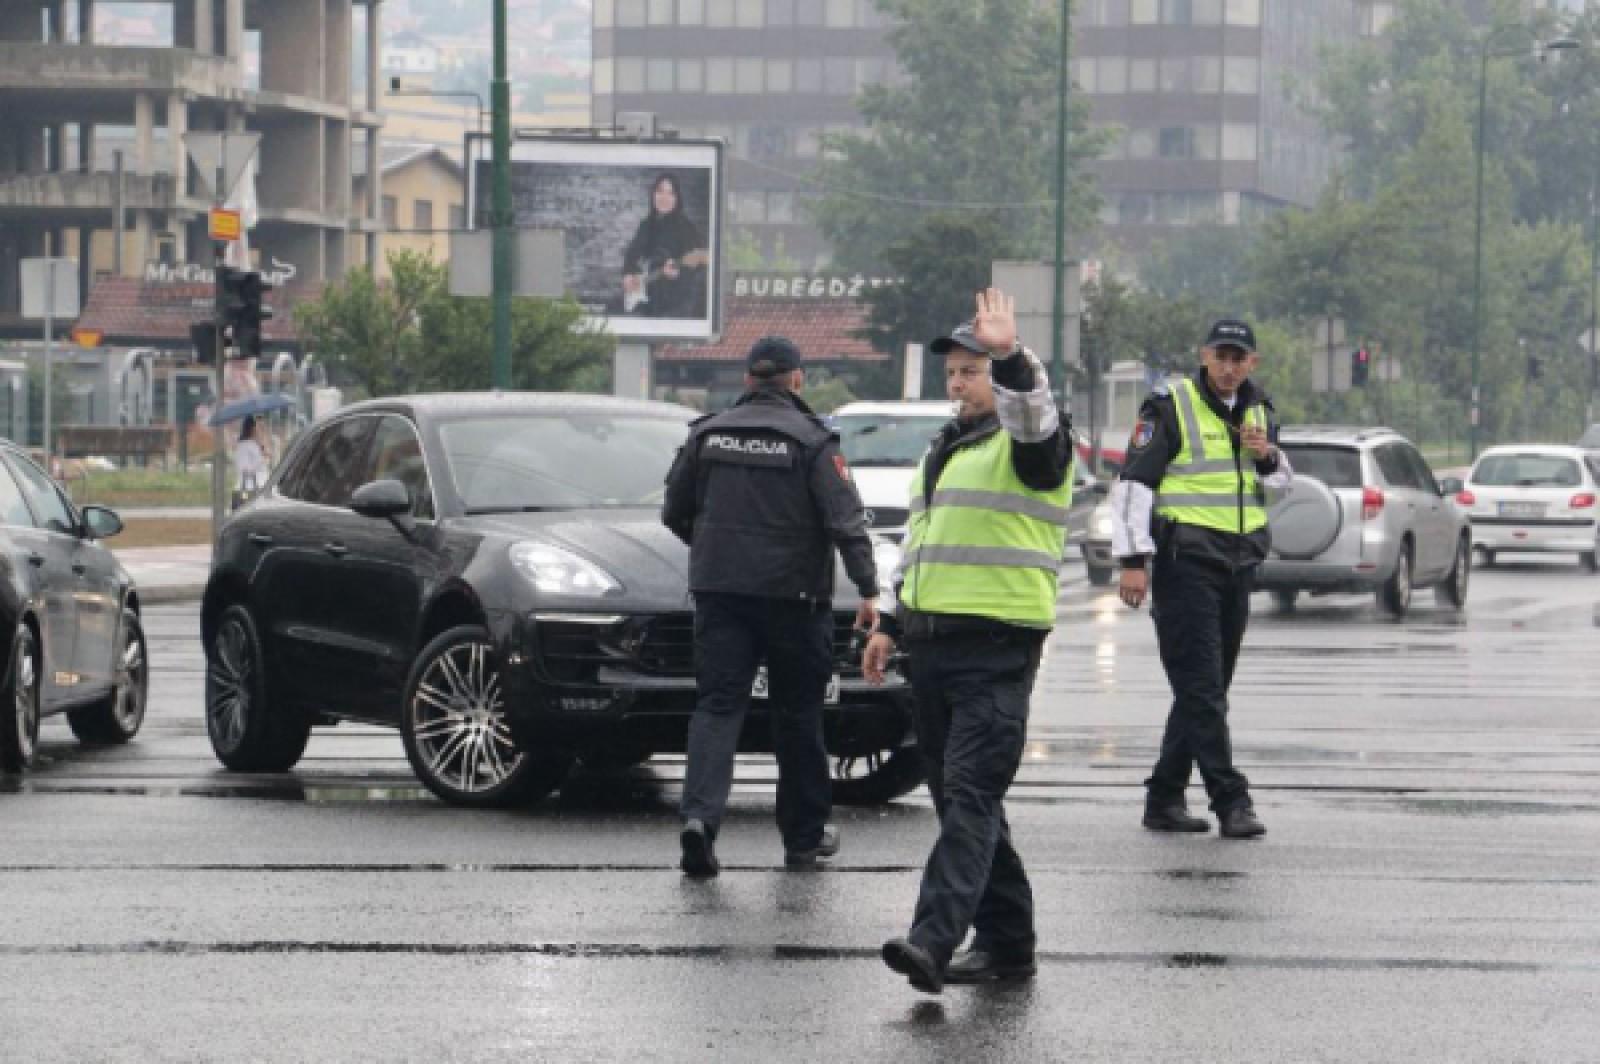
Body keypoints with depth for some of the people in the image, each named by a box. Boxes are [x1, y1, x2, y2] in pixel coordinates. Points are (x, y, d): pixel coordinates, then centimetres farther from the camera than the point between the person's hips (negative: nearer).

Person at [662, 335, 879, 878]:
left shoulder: (707, 434, 5)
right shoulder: (810, 442, -6)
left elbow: (674, 512, 13)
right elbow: (846, 522, -12)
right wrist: (868, 590, -10)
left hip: (718, 589, 2)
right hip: (792, 592, -2)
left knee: (718, 705, -1)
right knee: (798, 712, 10)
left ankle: (700, 814, -23)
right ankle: (804, 833, 18)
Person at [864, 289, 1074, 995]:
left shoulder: (1029, 445, -4)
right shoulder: (945, 447, 23)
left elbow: (1034, 421, -30)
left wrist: (1008, 357, -44)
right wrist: (892, 624, 25)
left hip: (998, 650, -9)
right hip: (933, 645, 9)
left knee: (971, 795, -16)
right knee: (960, 799, 10)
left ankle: (934, 940, -28)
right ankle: (1006, 942, 17)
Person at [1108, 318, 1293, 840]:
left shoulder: (1258, 411, 14)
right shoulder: (1170, 406, -5)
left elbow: (1282, 481, 23)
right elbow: (1133, 482, -8)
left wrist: (1267, 455, -1)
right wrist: (1133, 559, -14)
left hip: (1238, 563, 7)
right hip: (1185, 559, -7)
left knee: (1205, 688, 9)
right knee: (1201, 686, -11)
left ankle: (1165, 799, 15)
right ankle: (1231, 801, -14)